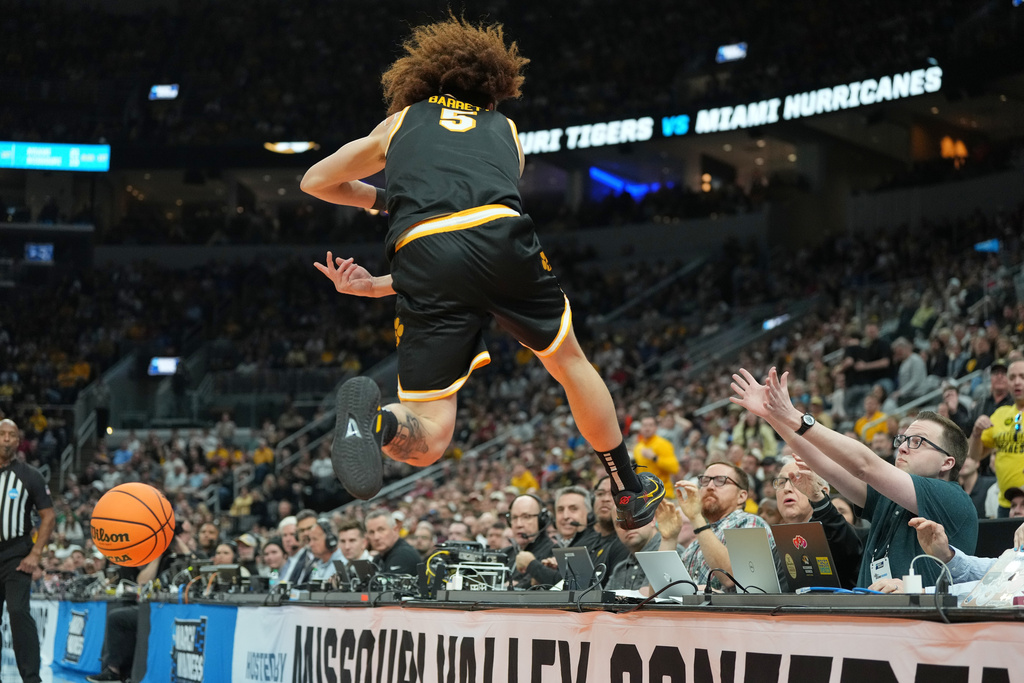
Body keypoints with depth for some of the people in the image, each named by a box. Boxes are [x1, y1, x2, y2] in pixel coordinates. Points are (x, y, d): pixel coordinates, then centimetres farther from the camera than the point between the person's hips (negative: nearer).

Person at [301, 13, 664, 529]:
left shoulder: (401, 121, 32)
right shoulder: (505, 133, 34)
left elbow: (314, 181, 42)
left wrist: (380, 200, 56)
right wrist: (375, 285, 32)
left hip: (422, 255, -1)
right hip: (500, 235, 1)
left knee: (426, 442, 2)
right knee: (569, 360, 28)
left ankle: (374, 417, -32)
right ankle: (630, 494, 38)